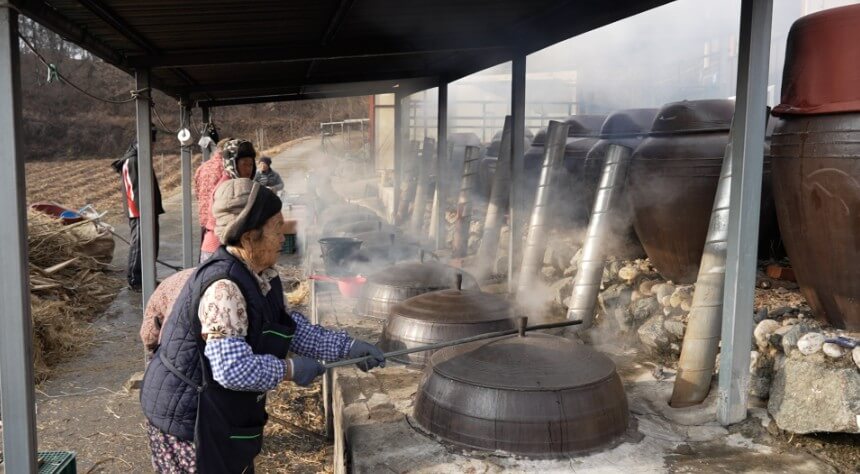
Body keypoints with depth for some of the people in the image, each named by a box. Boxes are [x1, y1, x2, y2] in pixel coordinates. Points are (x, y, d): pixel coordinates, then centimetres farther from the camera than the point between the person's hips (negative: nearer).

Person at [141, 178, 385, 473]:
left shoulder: (262, 278, 1)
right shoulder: (223, 287, -29)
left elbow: (292, 327, 8)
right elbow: (233, 369, -33)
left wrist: (347, 348, 2)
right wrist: (289, 369, -20)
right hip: (189, 417, -9)